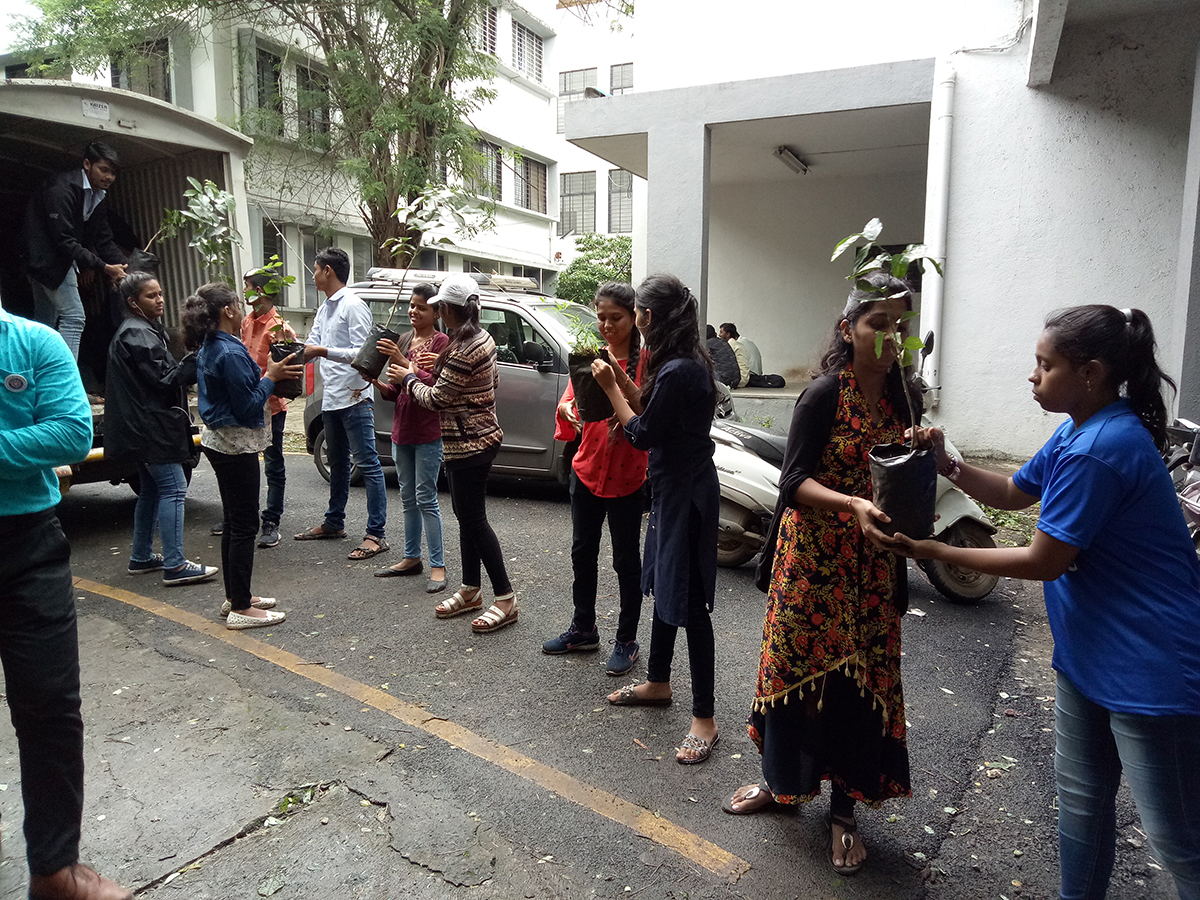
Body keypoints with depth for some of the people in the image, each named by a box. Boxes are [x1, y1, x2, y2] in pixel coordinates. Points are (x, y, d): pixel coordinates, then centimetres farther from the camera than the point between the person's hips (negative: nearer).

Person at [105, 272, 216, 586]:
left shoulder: (146, 330, 18)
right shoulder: (137, 334, -14)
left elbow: (165, 373, 19)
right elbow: (163, 379, -18)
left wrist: (188, 369, 4)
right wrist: (197, 360, -18)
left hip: (145, 427, 11)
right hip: (151, 426, -11)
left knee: (151, 489, 16)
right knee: (173, 488, -12)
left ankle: (142, 557, 25)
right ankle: (174, 565, -13)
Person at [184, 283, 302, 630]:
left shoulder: (208, 348, 10)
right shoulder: (230, 352, -21)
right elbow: (248, 408, -20)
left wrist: (268, 373, 6)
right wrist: (271, 377, -10)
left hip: (219, 440, 10)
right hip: (236, 444, -10)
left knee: (234, 520, 17)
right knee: (245, 525, -4)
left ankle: (235, 596, 27)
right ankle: (241, 608, 2)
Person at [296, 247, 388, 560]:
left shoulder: (353, 306, -11)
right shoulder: (324, 309, 17)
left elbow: (361, 353, -18)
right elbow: (311, 348, 21)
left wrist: (323, 351, -24)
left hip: (353, 397, -10)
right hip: (331, 397, 10)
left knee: (367, 463, -8)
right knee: (338, 463, 20)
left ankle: (376, 533, -6)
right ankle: (334, 523, 33)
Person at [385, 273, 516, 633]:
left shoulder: (464, 350, -22)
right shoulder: (482, 338, 9)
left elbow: (436, 398, -15)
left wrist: (408, 379, 1)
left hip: (468, 445, -10)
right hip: (476, 438, 10)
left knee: (473, 519, -4)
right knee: (467, 515, 16)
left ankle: (505, 599, 3)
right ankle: (470, 591, 28)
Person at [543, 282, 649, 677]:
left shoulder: (645, 359, -9)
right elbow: (568, 401, 1)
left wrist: (622, 382, -30)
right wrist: (569, 410, -22)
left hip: (628, 474, -5)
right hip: (587, 467, 5)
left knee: (626, 559, 5)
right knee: (583, 552, 15)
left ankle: (626, 640, 21)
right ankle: (583, 629, 33)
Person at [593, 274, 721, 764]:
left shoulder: (678, 371, -24)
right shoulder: (688, 363, 7)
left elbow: (643, 435, -17)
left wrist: (611, 387, -8)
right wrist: (620, 384, 9)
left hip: (685, 493, -10)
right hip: (674, 488, 10)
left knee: (688, 601, -4)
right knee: (663, 586, 20)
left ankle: (704, 717, 7)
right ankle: (658, 683, 38)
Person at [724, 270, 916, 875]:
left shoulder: (901, 398, 6)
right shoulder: (825, 394, -11)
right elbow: (794, 482, -17)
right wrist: (852, 505, -31)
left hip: (872, 568, 5)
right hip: (812, 561, -4)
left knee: (863, 678, 8)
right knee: (795, 666, 8)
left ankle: (844, 811, 26)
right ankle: (783, 780, 33)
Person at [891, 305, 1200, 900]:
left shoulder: (1098, 450, -26)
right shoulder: (1078, 432, 5)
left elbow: (1043, 561, -21)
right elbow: (1014, 493, 16)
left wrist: (938, 553, -13)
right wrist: (949, 466, -1)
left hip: (1150, 668, -10)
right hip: (1089, 653, 10)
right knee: (1081, 798, 22)